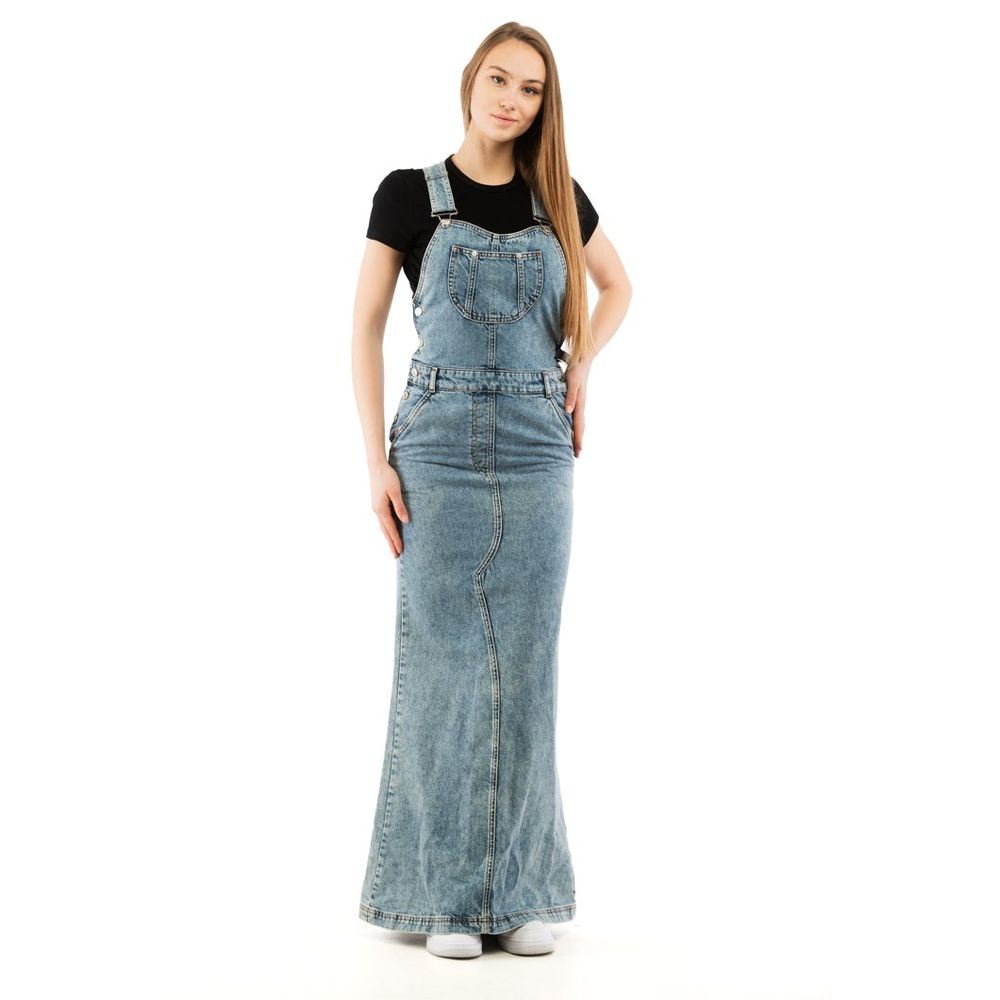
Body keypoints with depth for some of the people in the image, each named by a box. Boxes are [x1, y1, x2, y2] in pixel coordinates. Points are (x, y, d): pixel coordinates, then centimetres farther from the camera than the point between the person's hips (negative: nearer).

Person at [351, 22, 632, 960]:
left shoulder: (559, 199, 9)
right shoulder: (409, 195, 1)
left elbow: (616, 286, 26)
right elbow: (365, 330, 1)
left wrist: (582, 367, 8)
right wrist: (376, 461, -6)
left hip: (538, 454, 2)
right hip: (440, 450, -2)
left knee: (524, 664, 4)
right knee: (443, 661, -1)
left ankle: (520, 890, 13)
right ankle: (445, 895, 9)